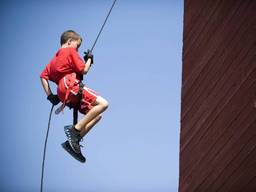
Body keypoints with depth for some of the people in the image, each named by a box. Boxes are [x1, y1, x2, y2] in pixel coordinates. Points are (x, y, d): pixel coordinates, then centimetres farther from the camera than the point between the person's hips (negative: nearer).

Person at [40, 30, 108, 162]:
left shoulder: (55, 58, 28)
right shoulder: (70, 51, 6)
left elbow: (43, 76, 20)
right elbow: (84, 70, -2)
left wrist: (50, 95, 15)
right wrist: (89, 59, 16)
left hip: (64, 95, 9)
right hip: (71, 86, -9)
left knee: (97, 115, 12)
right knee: (102, 104, -20)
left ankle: (73, 142, 0)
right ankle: (76, 129, -24)